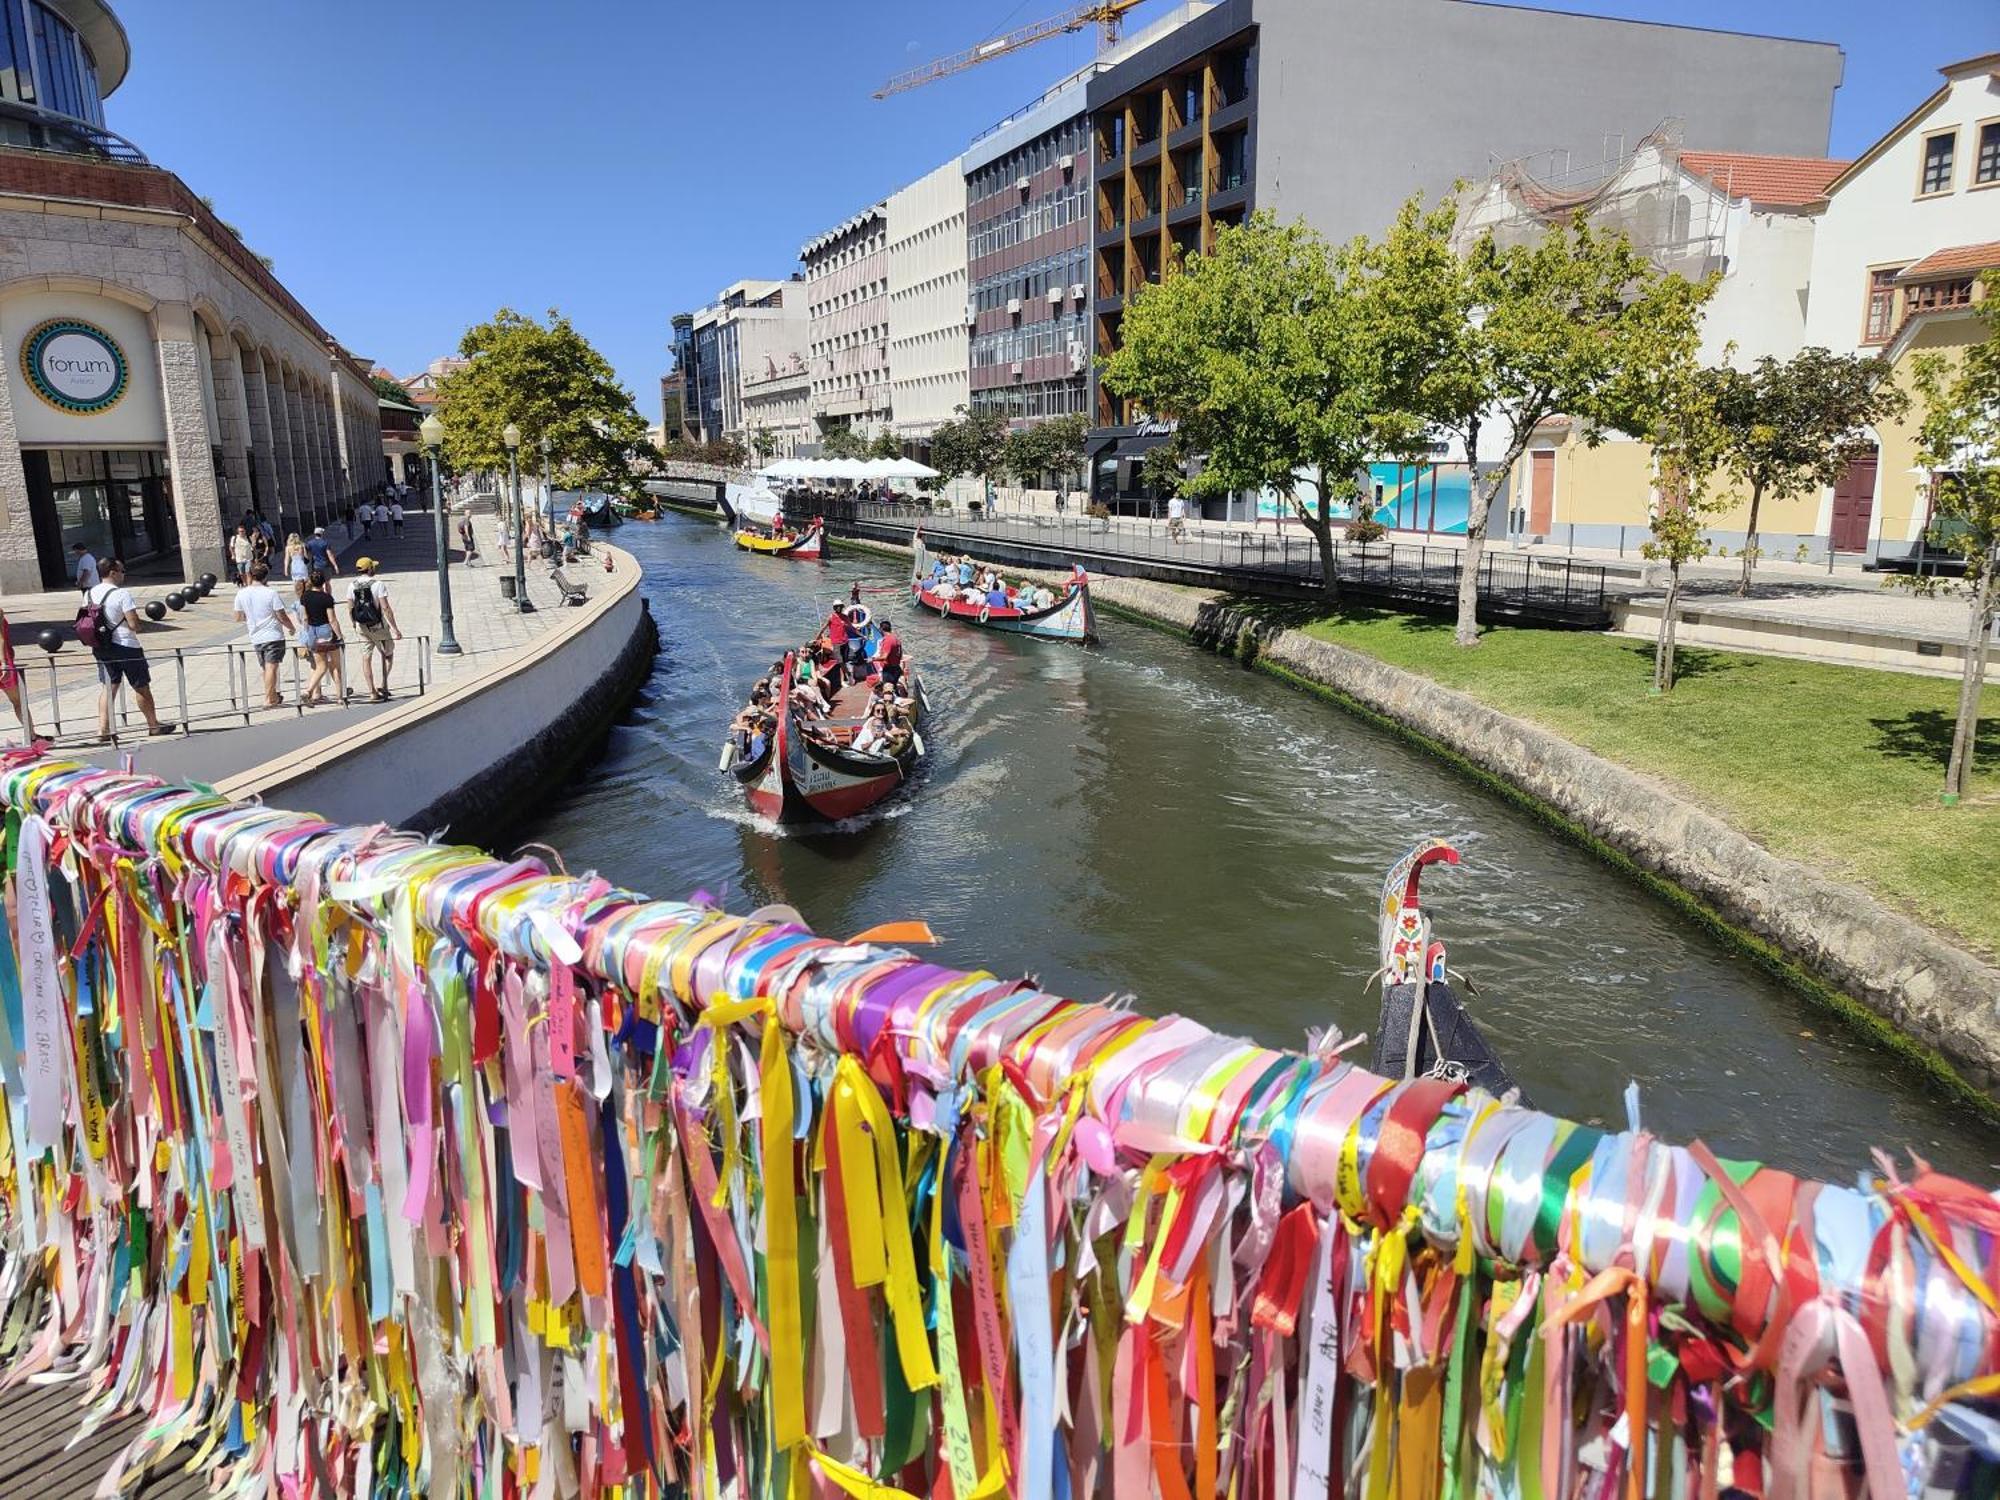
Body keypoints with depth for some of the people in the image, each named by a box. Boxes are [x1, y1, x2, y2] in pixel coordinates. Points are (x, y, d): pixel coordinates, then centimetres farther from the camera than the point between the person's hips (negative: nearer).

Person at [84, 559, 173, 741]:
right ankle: (154, 725, 21)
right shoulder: (122, 594, -18)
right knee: (141, 687, 9)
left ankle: (103, 730, 5)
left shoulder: (89, 594, 3)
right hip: (126, 646, -6)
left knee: (109, 687, 12)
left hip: (102, 648, 6)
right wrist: (136, 625, 0)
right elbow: (134, 625, -21)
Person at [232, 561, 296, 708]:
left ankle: (274, 696, 28)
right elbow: (282, 617, -11)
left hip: (255, 637, 5)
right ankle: (268, 700, -9)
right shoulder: (271, 593, -12)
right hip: (273, 635, -5)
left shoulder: (241, 593, 1)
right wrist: (291, 627, 8)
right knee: (271, 667, -6)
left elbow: (238, 618, 8)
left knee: (266, 668, 17)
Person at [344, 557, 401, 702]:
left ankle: (372, 692, 6)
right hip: (378, 626, -4)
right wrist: (395, 628, -17)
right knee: (387, 655, 14)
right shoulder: (378, 584, -13)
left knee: (366, 658, 7)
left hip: (362, 627, 4)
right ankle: (384, 685, 3)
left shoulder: (352, 586, 1)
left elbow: (350, 609, 5)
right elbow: (386, 608, -18)